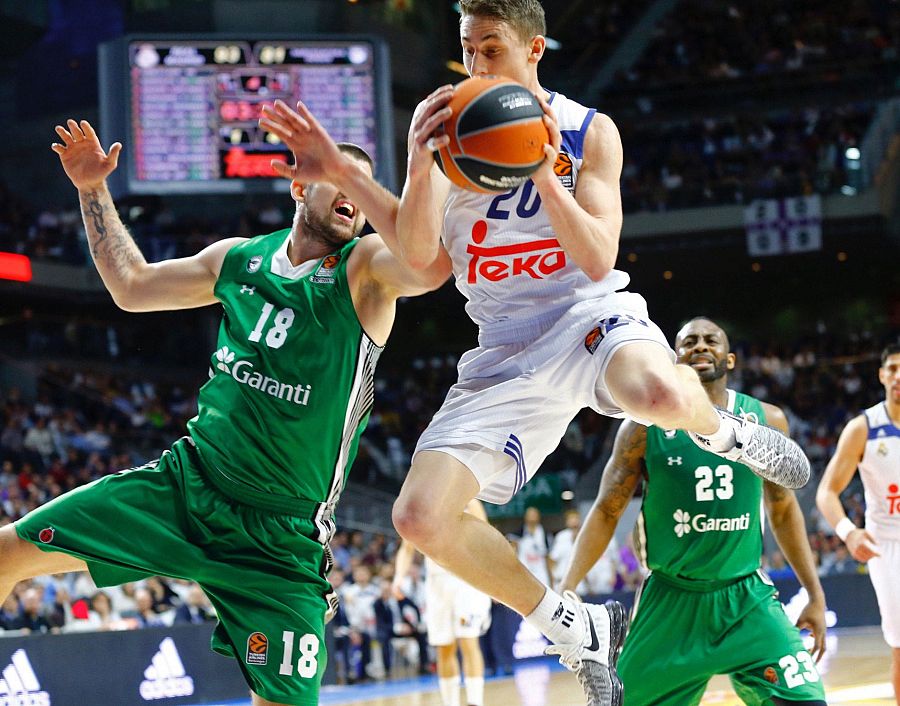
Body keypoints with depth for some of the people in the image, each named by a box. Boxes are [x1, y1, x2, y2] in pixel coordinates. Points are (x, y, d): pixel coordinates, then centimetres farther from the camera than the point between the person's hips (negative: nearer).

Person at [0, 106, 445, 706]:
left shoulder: (364, 268, -8)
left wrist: (346, 168, -37)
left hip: (279, 537, -4)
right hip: (186, 482, 4)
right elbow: (132, 286, 22)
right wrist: (92, 189, 17)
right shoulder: (239, 258, 8)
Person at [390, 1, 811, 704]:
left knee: (657, 393, -41)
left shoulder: (589, 132, -1)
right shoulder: (447, 125, 4)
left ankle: (726, 434, 1)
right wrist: (420, 162, -21)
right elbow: (419, 257, -5)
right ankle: (577, 631, 4)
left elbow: (597, 258, -10)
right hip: (505, 349, 3)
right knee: (421, 515, -16)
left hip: (588, 313, -3)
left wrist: (544, 171, -22)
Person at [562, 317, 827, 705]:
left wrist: (815, 594, 12)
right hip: (670, 601, -1)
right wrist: (565, 591, -10)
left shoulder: (766, 421, 1)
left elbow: (783, 510, 13)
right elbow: (606, 511, 0)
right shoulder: (645, 426, -5)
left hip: (748, 599, 1)